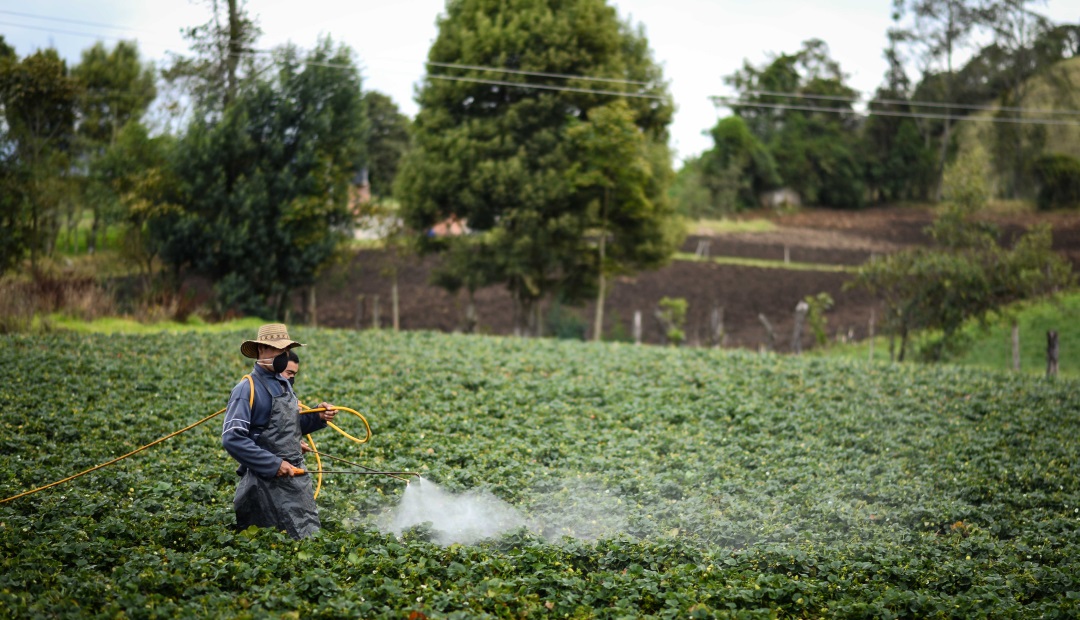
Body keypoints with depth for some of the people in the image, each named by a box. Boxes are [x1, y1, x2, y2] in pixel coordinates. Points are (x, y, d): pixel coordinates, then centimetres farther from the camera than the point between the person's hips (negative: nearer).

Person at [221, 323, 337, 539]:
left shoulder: (284, 384, 16)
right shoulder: (248, 388, -12)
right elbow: (232, 439, -20)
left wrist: (318, 417, 3)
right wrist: (273, 464, -22)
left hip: (296, 476, 9)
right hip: (269, 481, -9)